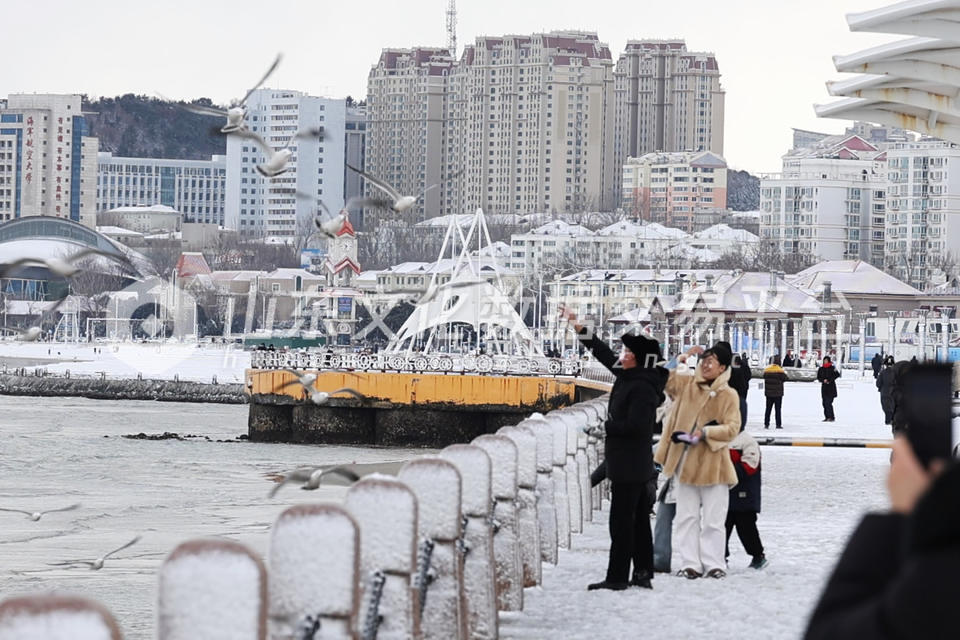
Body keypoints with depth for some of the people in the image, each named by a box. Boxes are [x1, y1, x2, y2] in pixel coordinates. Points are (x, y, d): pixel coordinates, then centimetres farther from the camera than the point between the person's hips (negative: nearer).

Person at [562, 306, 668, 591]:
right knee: (638, 520, 12)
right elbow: (604, 353, 20)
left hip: (629, 466, -10)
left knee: (621, 520, -6)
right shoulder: (629, 377, 10)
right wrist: (577, 327, 21)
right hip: (635, 465, 10)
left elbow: (634, 426, -24)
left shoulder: (642, 388, -17)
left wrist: (609, 426, -8)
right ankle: (643, 574, 17)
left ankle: (617, 576, -3)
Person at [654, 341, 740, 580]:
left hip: (712, 464, -3)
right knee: (687, 515, 6)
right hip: (684, 460, 3)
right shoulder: (686, 384, 5)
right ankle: (690, 563, 11)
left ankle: (713, 564, 11)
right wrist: (679, 359, -5)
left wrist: (705, 432, -21)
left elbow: (732, 428, -10)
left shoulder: (729, 395, -4)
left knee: (713, 519, 2)